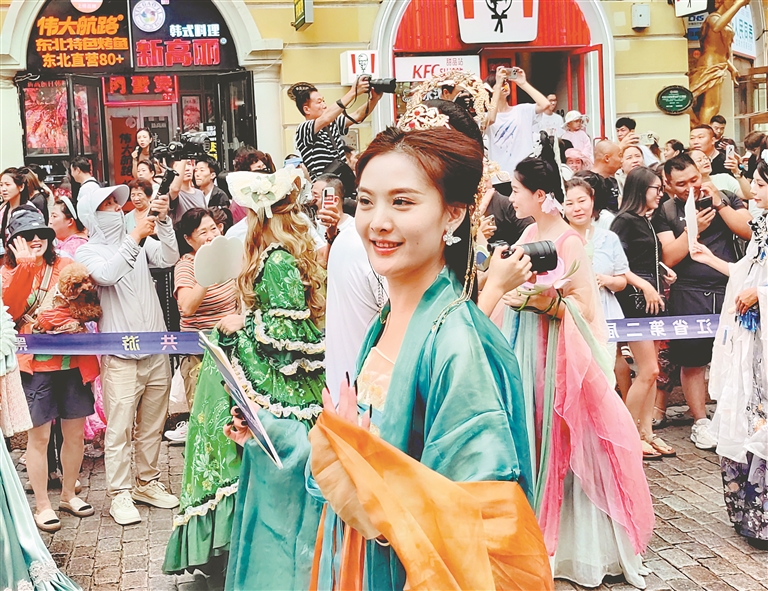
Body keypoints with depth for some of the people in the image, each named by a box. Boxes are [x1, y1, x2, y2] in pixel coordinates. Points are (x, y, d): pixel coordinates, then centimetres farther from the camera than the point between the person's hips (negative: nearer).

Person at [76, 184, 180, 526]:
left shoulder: (138, 243, 12)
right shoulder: (88, 252, -1)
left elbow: (169, 258, -3)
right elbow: (107, 275, -21)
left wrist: (163, 222, -13)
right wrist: (134, 238, -22)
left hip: (156, 350, 5)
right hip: (121, 354, -5)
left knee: (152, 425, 13)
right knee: (119, 428, -4)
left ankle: (147, 483, 26)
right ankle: (119, 494, 6)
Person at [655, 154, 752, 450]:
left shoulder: (725, 198, 7)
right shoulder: (665, 212, 3)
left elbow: (749, 231, -5)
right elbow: (669, 258, -6)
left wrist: (719, 203, -11)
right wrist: (693, 229, -17)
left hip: (728, 289, 1)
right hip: (689, 295, -1)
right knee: (692, 361, 2)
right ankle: (701, 422, 15)